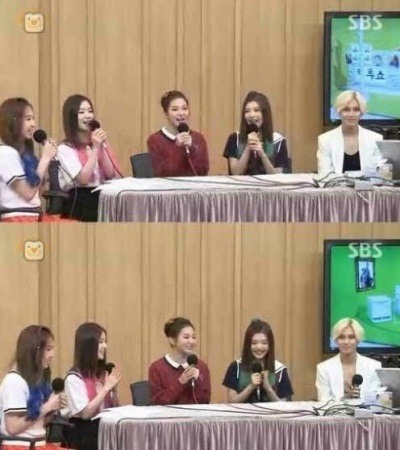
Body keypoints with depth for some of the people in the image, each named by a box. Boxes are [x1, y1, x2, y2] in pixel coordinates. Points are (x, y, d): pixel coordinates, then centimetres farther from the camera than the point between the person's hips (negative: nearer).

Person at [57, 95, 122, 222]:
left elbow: (111, 175, 6)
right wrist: (95, 149, -10)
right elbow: (83, 179, -12)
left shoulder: (97, 142, 19)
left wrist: (102, 147, -4)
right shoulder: (65, 149, 1)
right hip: (81, 202, -6)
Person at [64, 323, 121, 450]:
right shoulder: (74, 378, -8)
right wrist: (106, 388, -13)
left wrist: (114, 389, -2)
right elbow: (85, 413, -15)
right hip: (83, 435, -6)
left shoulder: (104, 374, 15)